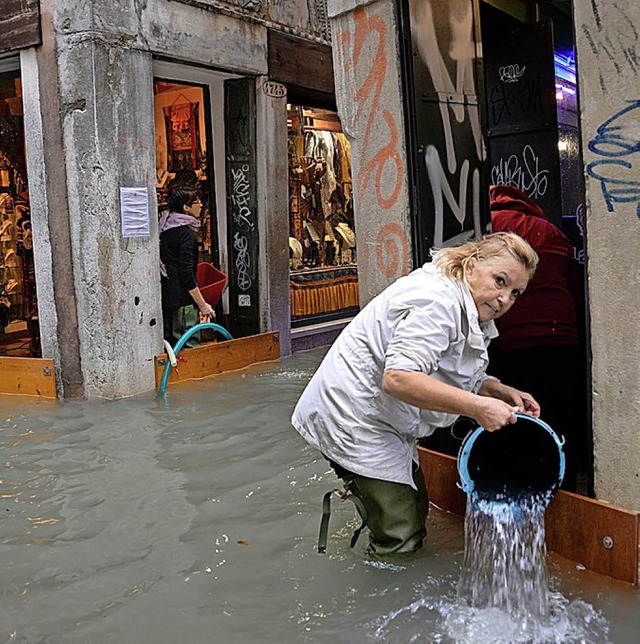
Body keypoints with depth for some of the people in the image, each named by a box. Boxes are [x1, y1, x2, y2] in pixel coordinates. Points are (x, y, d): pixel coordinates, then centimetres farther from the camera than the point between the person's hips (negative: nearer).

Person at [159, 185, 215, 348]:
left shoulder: (164, 228, 11)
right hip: (182, 300, -9)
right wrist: (203, 304, -15)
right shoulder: (185, 233, -15)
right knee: (190, 347, -5)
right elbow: (186, 273, -19)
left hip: (164, 297, 9)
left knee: (169, 346, 15)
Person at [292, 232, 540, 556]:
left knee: (415, 508, 20)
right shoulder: (437, 299, -24)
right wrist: (478, 407, -32)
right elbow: (398, 378, -34)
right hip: (352, 417, -11)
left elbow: (462, 379, 19)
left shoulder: (468, 312, 10)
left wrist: (503, 392, 1)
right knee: (401, 539, -8)